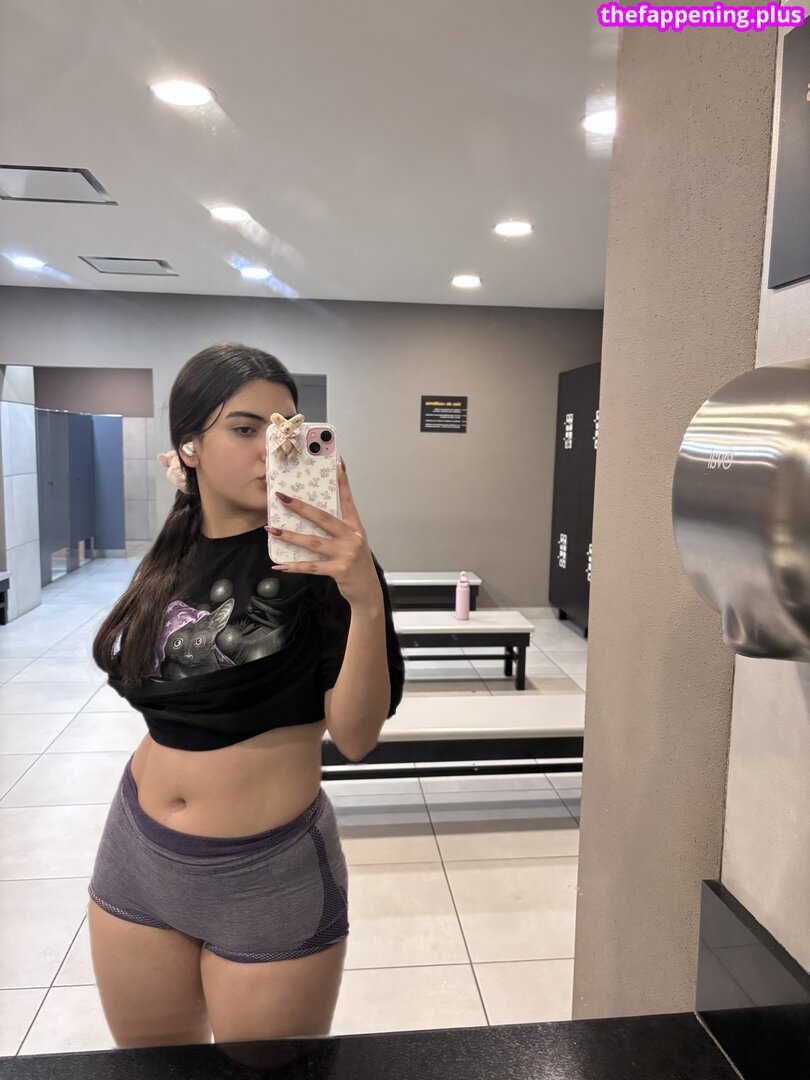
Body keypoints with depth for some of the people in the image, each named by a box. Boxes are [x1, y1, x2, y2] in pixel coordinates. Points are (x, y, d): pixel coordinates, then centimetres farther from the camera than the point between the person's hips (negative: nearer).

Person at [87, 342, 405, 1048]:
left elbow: (356, 738, -21)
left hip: (269, 874, -5)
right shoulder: (172, 555, 1)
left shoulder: (316, 555, -16)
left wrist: (367, 601, -38)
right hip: (137, 856, 5)